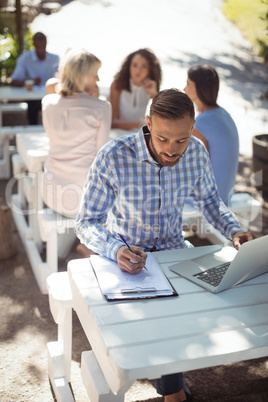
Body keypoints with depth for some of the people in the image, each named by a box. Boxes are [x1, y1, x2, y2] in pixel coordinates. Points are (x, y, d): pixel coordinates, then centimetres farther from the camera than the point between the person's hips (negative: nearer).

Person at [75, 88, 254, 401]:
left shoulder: (196, 152, -12)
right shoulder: (112, 158, -26)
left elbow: (208, 198, 6)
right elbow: (87, 223, -21)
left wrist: (234, 230, -12)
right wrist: (117, 251, -41)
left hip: (172, 246, 4)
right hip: (124, 254, -4)